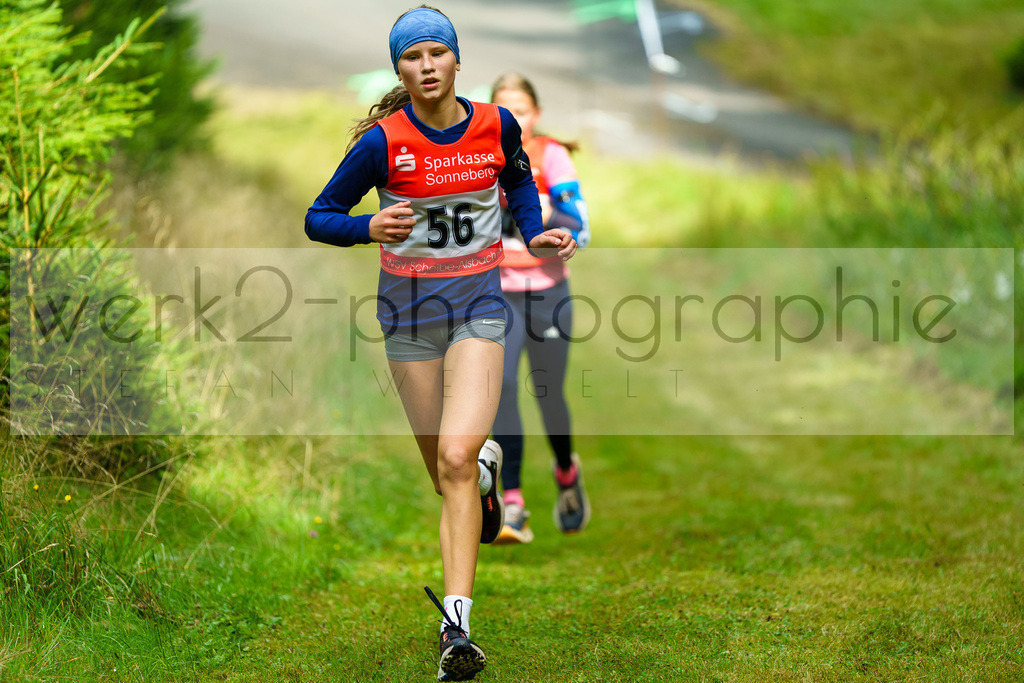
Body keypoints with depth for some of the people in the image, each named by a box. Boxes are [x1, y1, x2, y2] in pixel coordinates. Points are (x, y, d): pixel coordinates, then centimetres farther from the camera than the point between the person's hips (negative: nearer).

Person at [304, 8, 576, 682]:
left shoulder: (496, 124, -2)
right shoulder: (383, 142, -10)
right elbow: (319, 218, -5)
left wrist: (536, 233, 3)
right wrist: (371, 229, -24)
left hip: (477, 304, 0)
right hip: (409, 309, 1)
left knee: (456, 459, -19)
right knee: (450, 472, 8)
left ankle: (456, 625, -20)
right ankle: (487, 465, 48)